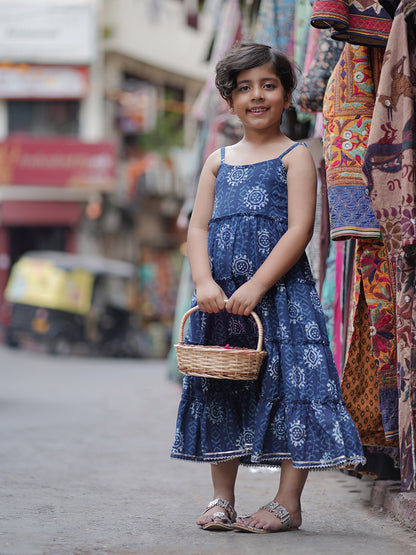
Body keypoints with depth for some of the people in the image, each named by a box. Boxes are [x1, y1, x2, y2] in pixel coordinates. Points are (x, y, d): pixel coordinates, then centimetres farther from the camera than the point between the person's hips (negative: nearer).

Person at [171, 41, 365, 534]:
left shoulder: (294, 156, 1)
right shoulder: (218, 161, 15)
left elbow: (299, 229, -9)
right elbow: (198, 228, 9)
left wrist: (256, 286, -17)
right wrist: (205, 283, -9)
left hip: (280, 293, -5)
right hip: (220, 298, 5)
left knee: (290, 388, -7)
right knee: (220, 393, 8)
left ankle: (288, 503, 1)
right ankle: (222, 499, 19)